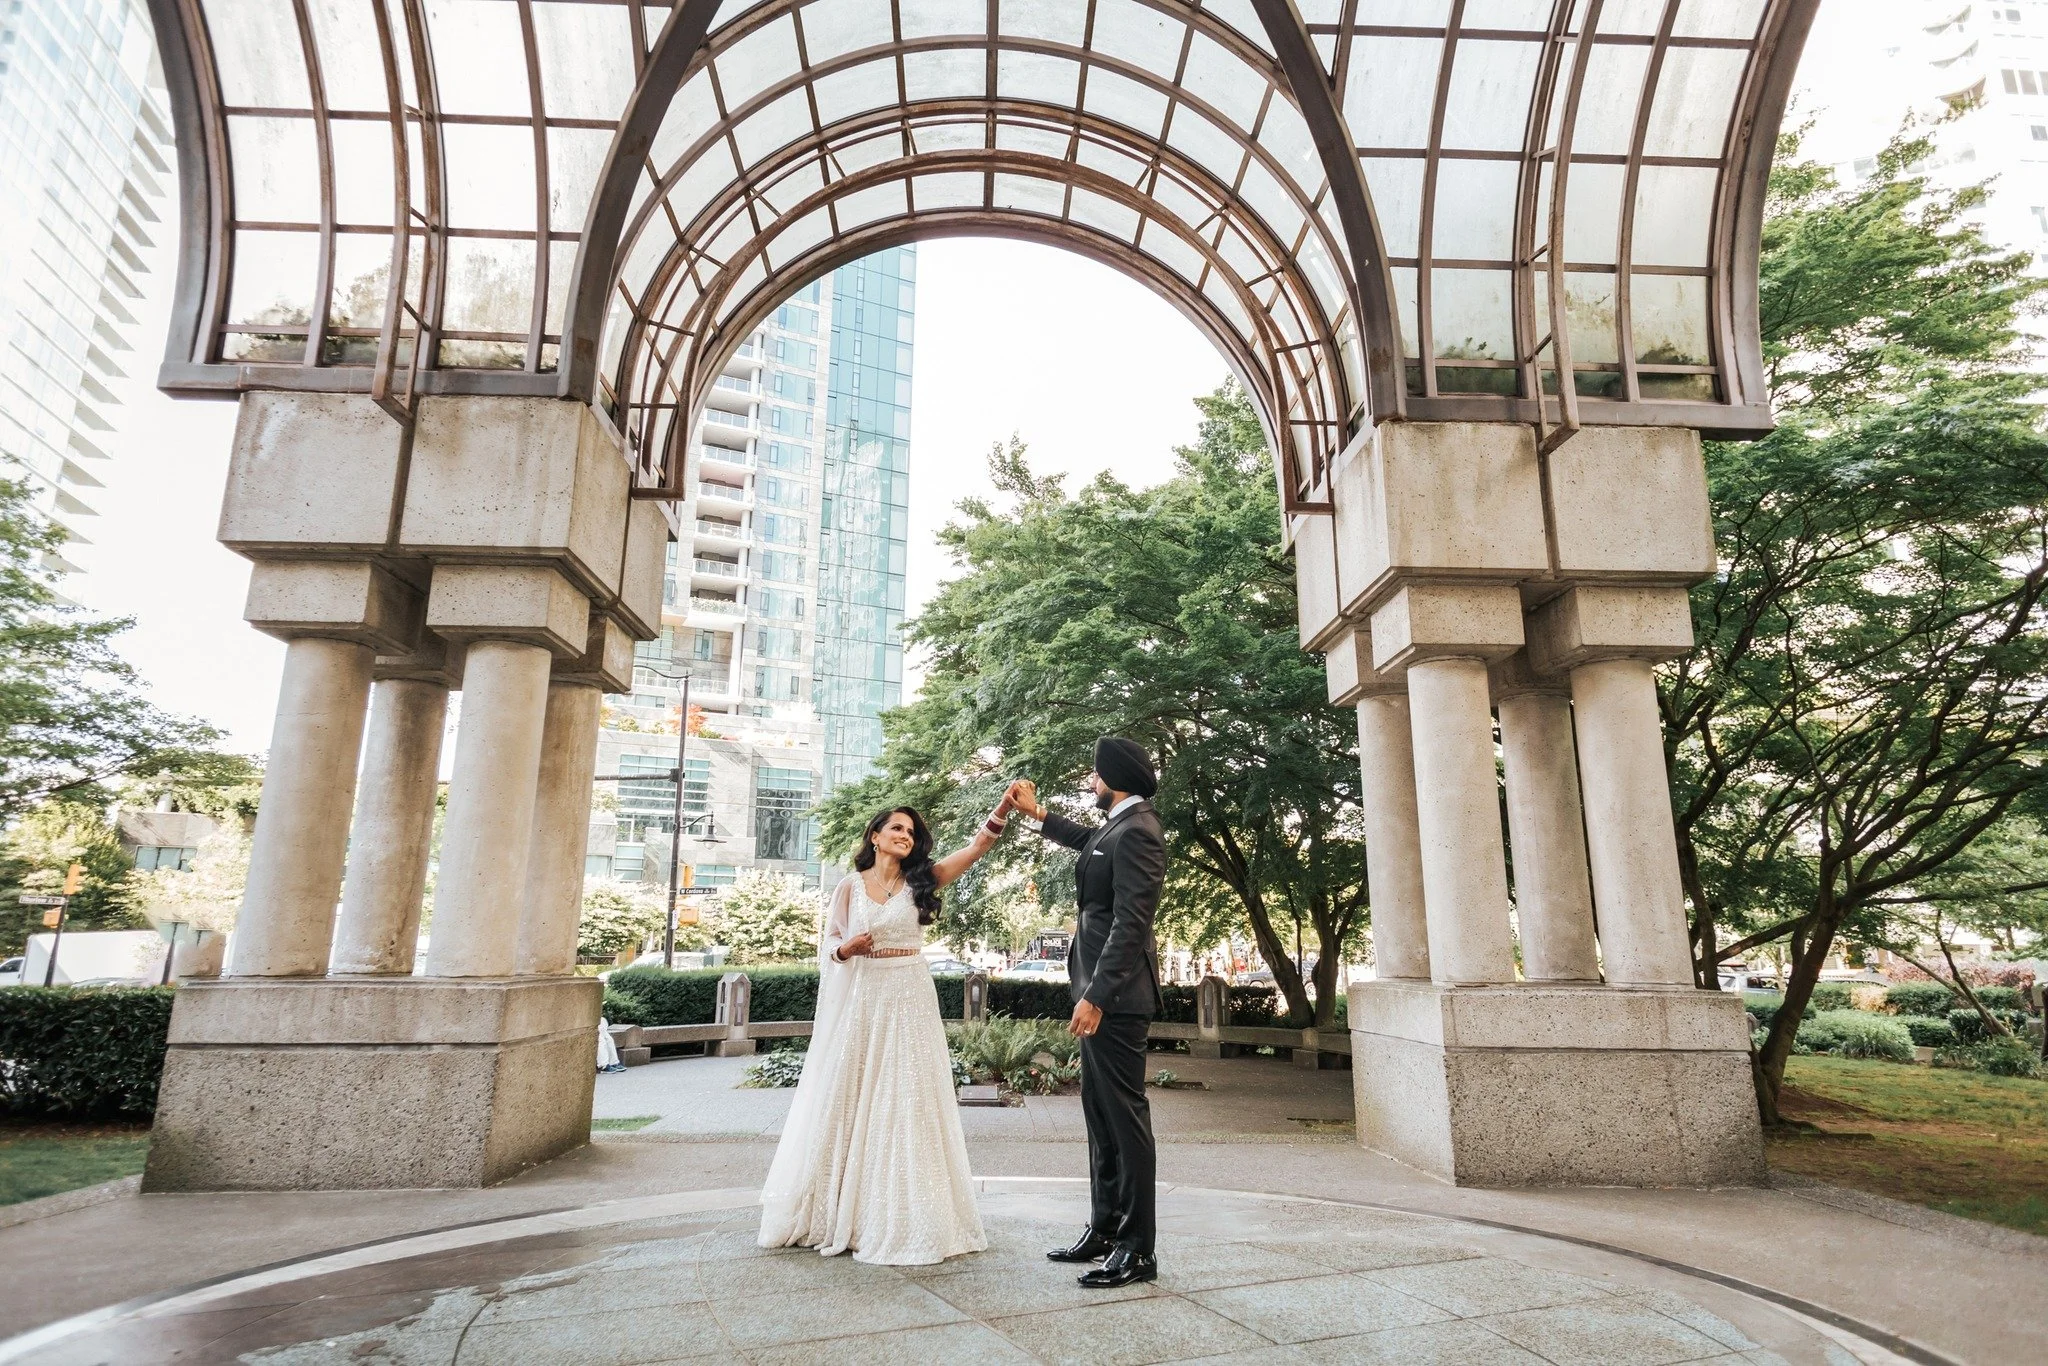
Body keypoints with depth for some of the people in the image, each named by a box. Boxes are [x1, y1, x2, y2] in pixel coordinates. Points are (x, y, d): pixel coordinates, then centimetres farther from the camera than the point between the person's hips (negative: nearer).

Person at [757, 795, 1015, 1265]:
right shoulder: (850, 885, 2)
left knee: (905, 1102, 2)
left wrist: (1003, 807, -17)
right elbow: (828, 942, 6)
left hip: (907, 1001, 0)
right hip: (858, 1000, 0)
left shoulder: (921, 880, 4)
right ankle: (837, 1212, 21)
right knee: (847, 1102, 7)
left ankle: (901, 1218, 12)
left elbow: (977, 846, -4)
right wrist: (846, 949, -16)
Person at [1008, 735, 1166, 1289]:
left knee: (1124, 1114, -2)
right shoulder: (1118, 826, 13)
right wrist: (1037, 814, 38)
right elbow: (1088, 840, 38)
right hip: (1102, 990, 10)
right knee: (1100, 1112, 16)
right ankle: (1105, 1228, 27)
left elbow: (1131, 922, -23)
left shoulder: (1136, 832, -17)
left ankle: (1137, 1249, 8)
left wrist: (1095, 995, -24)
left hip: (1116, 994, -10)